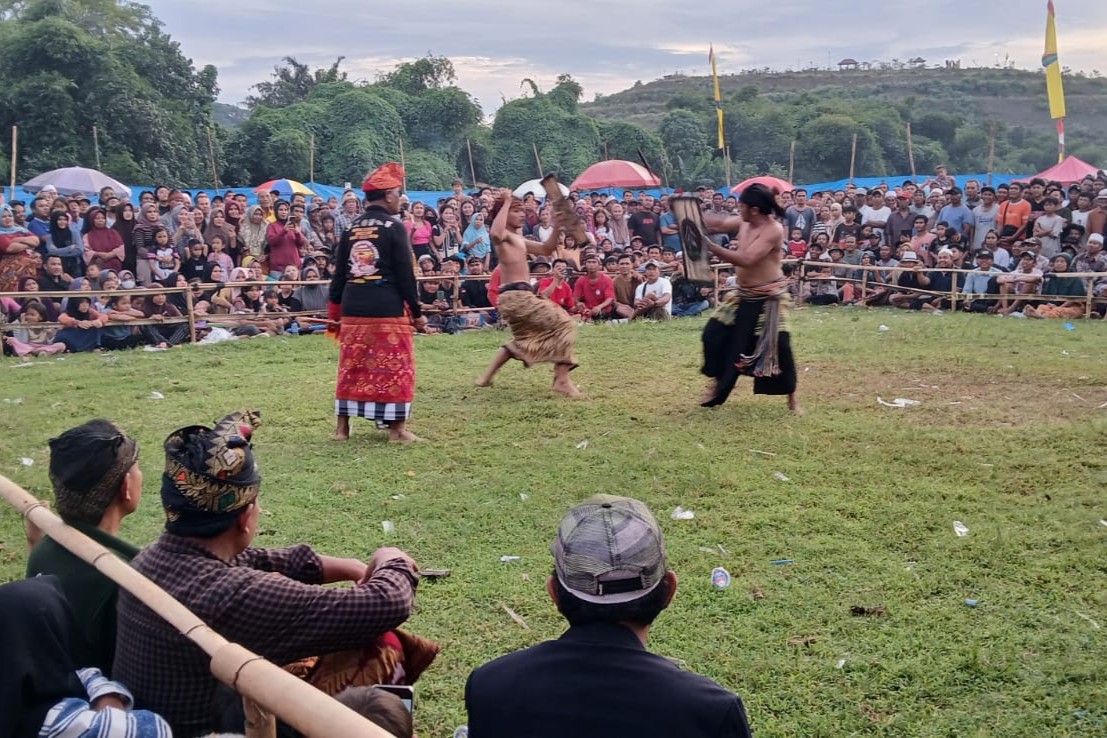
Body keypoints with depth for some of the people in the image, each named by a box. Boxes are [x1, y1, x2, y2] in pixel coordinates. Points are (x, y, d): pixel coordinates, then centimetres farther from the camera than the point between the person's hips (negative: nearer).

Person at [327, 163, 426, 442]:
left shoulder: (350, 229, 10)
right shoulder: (394, 228, -7)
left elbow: (339, 275, 11)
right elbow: (405, 275, -8)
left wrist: (335, 312, 18)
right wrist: (417, 312, -1)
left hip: (353, 309, 6)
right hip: (388, 310, -5)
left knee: (352, 368, 12)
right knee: (395, 368, 2)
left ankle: (342, 426, 16)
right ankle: (397, 428, 4)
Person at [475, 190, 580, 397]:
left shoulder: (518, 238, 22)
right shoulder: (504, 236, -7)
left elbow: (546, 250, 25)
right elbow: (495, 233, -34)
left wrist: (557, 227, 11)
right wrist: (506, 203, -24)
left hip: (519, 295, 10)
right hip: (515, 295, -10)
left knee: (523, 338, 29)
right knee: (563, 323, -12)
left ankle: (487, 377, 34)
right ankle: (562, 380, -14)